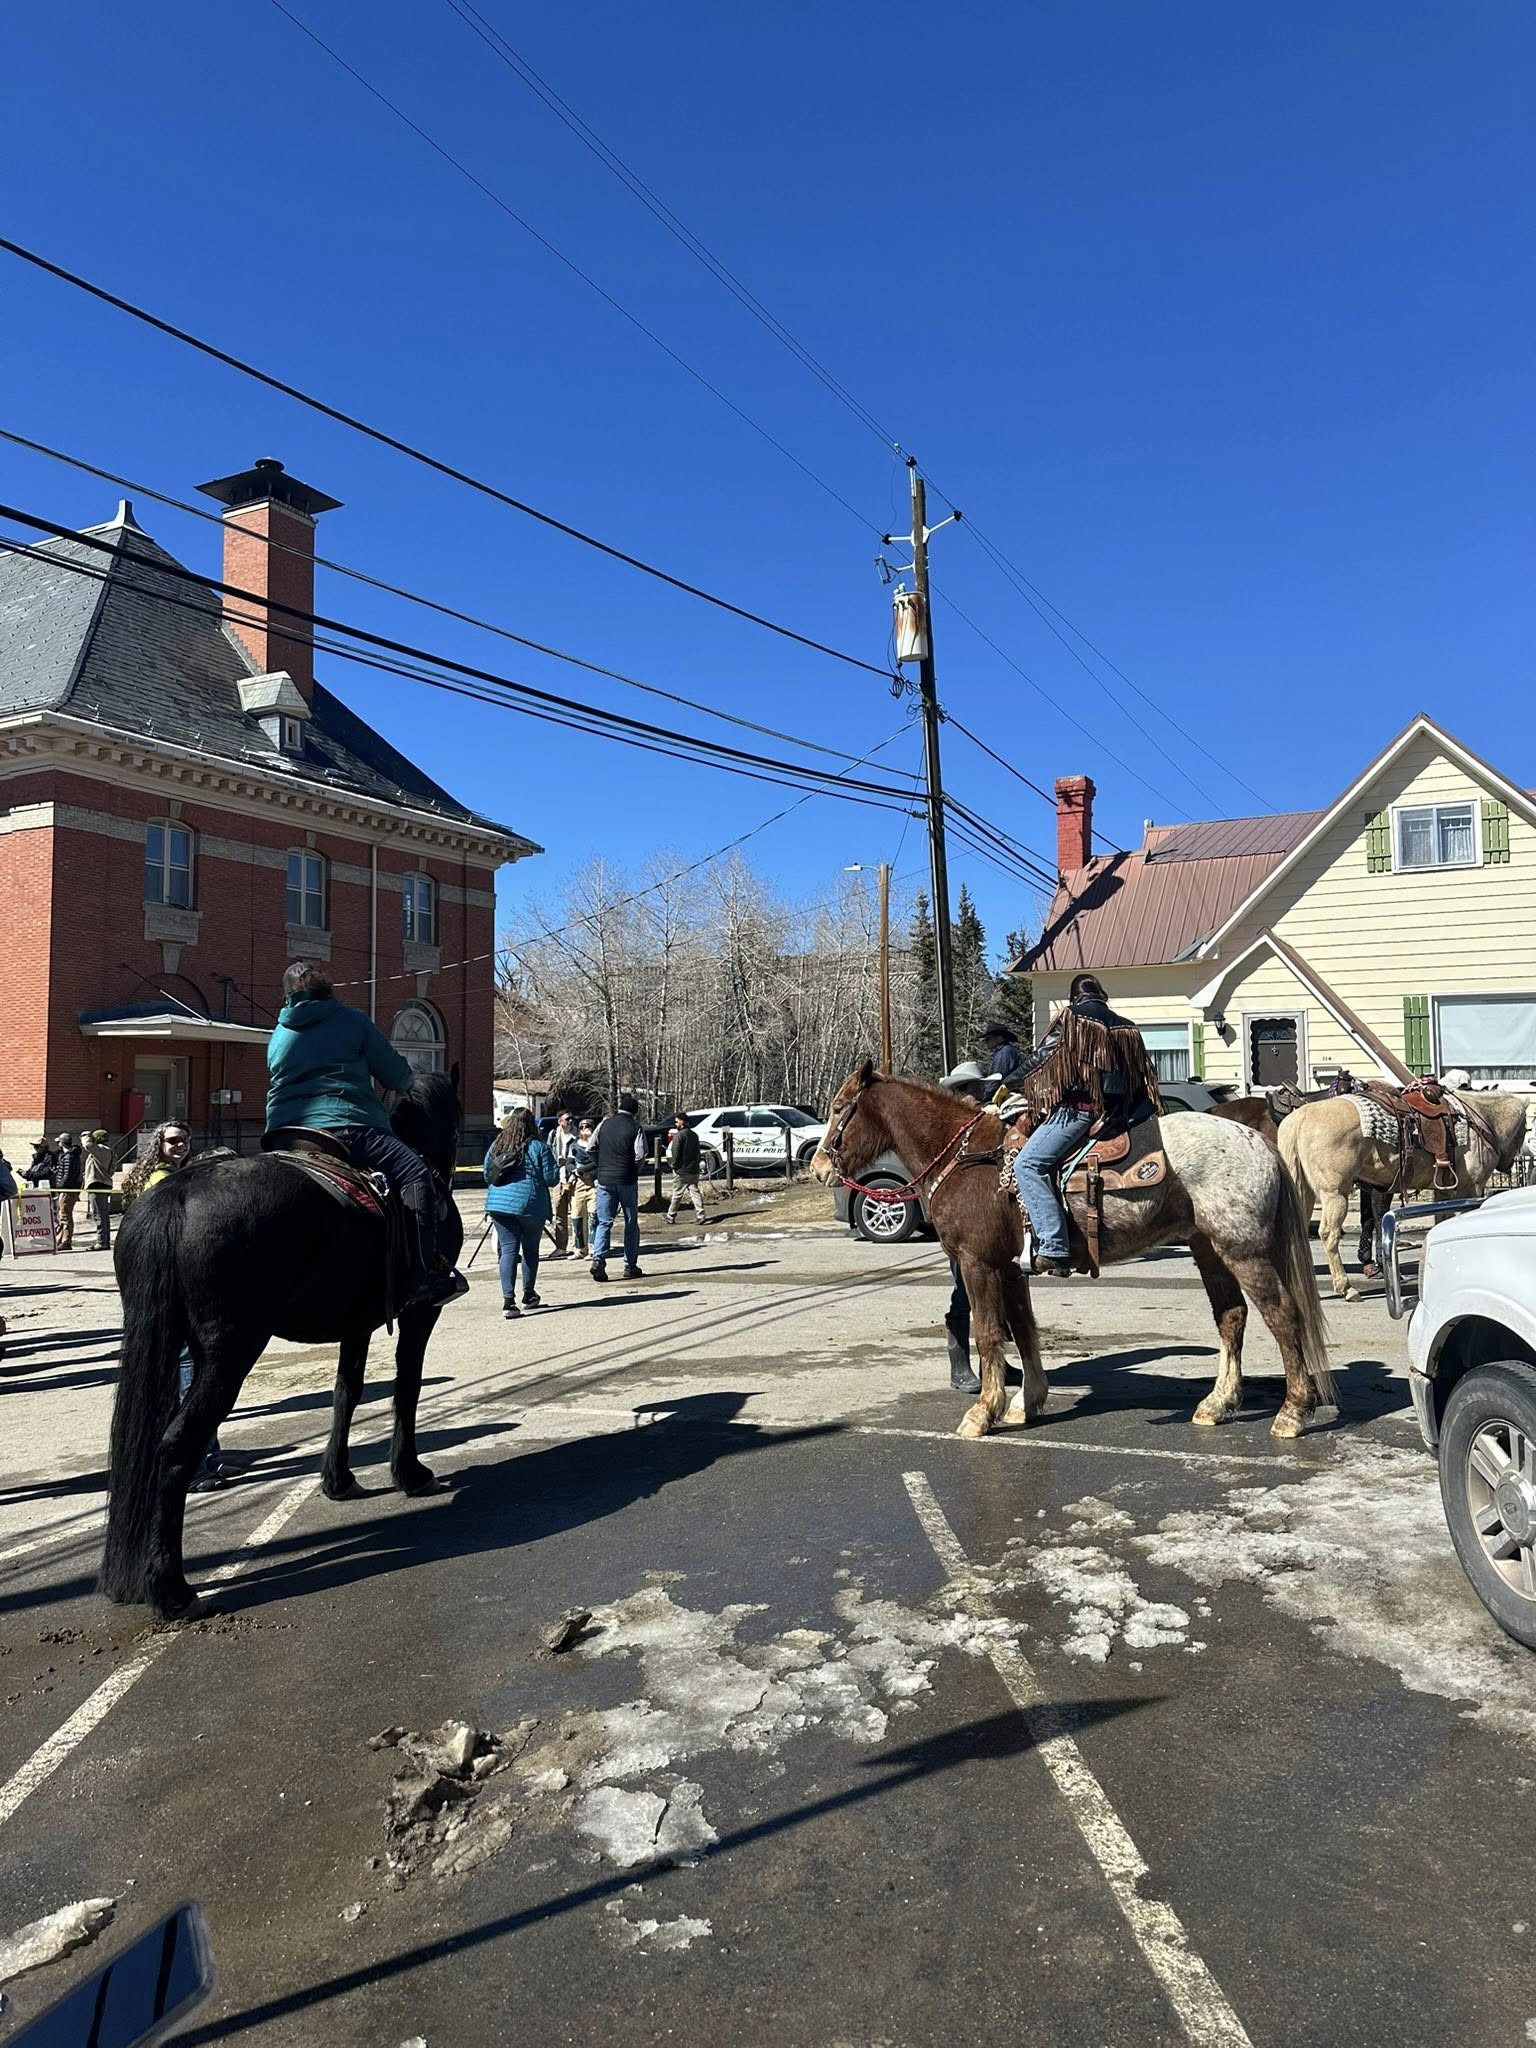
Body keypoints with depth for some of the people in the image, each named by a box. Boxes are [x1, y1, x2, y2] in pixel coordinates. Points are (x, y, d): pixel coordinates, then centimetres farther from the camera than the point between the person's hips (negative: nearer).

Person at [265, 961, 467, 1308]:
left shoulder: (278, 1035, 22)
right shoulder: (351, 1019, 7)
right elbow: (396, 1075, 6)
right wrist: (409, 1077, 30)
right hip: (343, 1127, -7)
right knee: (415, 1174, -12)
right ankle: (426, 1275, -24)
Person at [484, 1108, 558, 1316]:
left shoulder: (496, 1146, 8)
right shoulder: (538, 1147, -5)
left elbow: (487, 1176, 16)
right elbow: (551, 1178, -5)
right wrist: (556, 1167, 16)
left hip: (499, 1204, 3)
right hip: (531, 1205, -3)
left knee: (508, 1250, 2)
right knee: (530, 1250, 13)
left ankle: (508, 1299, -10)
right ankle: (529, 1295, 25)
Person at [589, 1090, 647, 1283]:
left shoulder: (604, 1124, 6)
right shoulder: (635, 1128, -5)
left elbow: (590, 1149, 4)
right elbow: (640, 1154, -14)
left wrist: (600, 1166, 14)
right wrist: (634, 1170, 3)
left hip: (604, 1180, 3)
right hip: (627, 1180, -3)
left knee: (604, 1222, 7)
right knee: (631, 1223, 9)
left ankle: (598, 1258, -13)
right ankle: (630, 1266, 11)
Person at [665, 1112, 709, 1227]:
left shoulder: (679, 1135, -13)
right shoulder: (694, 1135, 11)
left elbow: (676, 1153, -15)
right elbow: (698, 1152, 15)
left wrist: (674, 1166, -5)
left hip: (681, 1171, -6)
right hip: (694, 1170, 6)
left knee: (677, 1194, 4)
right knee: (695, 1192, 3)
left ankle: (671, 1216, 15)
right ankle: (701, 1216, -7)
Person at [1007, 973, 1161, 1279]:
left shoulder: (1071, 1018, 2)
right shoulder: (1126, 1027, 20)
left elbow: (1038, 1060, 4)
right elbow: (1143, 1076, 22)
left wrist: (1008, 1085, 19)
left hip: (1079, 1106, -8)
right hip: (1118, 1112, 8)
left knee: (1027, 1164, -15)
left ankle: (1053, 1246, -29)